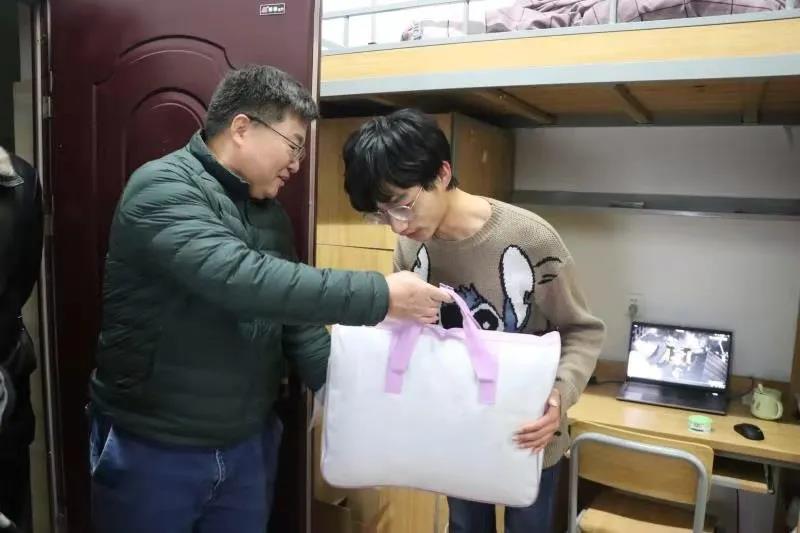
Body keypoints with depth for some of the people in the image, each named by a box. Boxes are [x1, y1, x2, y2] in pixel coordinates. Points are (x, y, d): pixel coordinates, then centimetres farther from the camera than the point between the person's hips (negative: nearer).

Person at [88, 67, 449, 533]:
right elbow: (237, 278, -34)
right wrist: (379, 296, -32)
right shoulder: (163, 188, -17)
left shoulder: (271, 214, 6)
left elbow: (296, 320, 6)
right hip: (151, 450, -5)